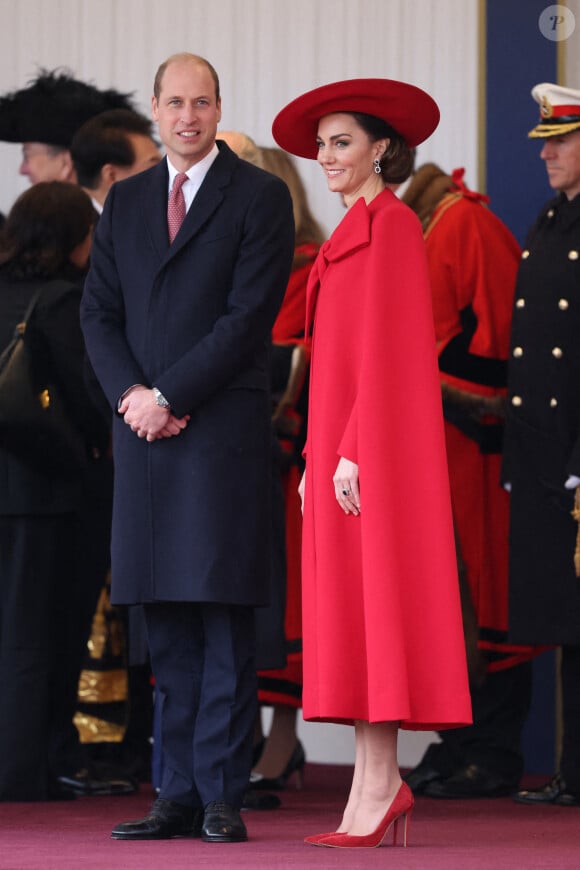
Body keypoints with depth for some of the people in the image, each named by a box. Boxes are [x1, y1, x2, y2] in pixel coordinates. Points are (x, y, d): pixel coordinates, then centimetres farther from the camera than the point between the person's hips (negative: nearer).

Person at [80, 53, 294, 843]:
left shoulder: (259, 197, 0)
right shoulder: (125, 201, 16)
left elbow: (250, 316, -8)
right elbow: (99, 312, 13)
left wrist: (166, 395, -11)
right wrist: (130, 395, -4)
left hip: (223, 430, -5)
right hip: (144, 433, 5)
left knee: (224, 620, -5)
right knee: (167, 628, 5)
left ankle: (222, 797, -3)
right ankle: (181, 795, 8)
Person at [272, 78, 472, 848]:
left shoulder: (393, 224, -9)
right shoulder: (356, 233, 19)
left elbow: (388, 349, -16)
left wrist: (354, 452, -20)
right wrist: (318, 459, 17)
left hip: (377, 440, -9)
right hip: (344, 443, 9)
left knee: (372, 604, -10)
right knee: (352, 612, 6)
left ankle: (376, 785, -10)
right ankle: (379, 783, 6)